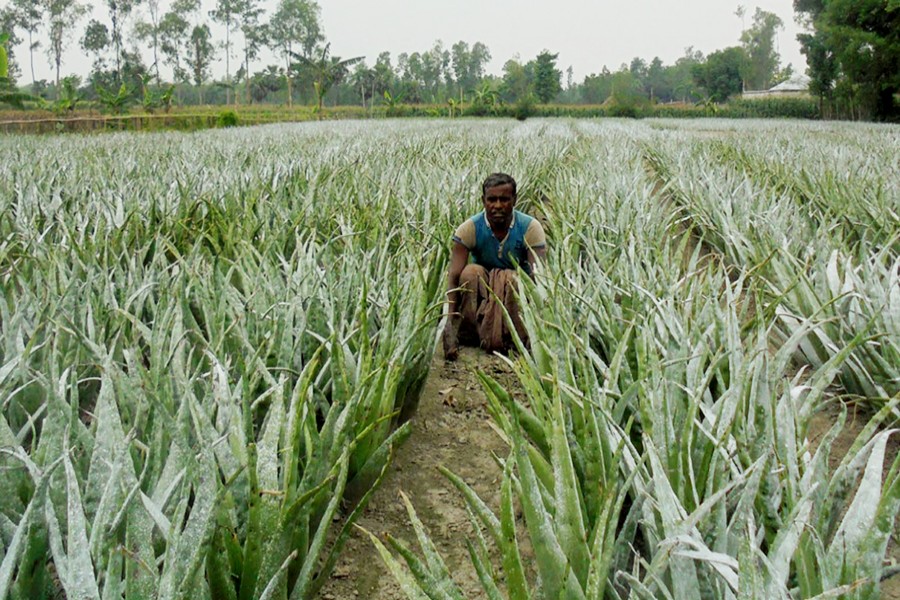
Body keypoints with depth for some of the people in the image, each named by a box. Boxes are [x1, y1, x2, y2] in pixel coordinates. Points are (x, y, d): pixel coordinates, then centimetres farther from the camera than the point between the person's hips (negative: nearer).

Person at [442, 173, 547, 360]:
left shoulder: (530, 228, -19)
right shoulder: (469, 229, -18)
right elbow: (454, 277, -25)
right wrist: (449, 324, -38)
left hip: (518, 290, -1)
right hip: (480, 291, 1)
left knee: (511, 279, -34)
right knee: (470, 272, -30)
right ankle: (470, 333, -22)